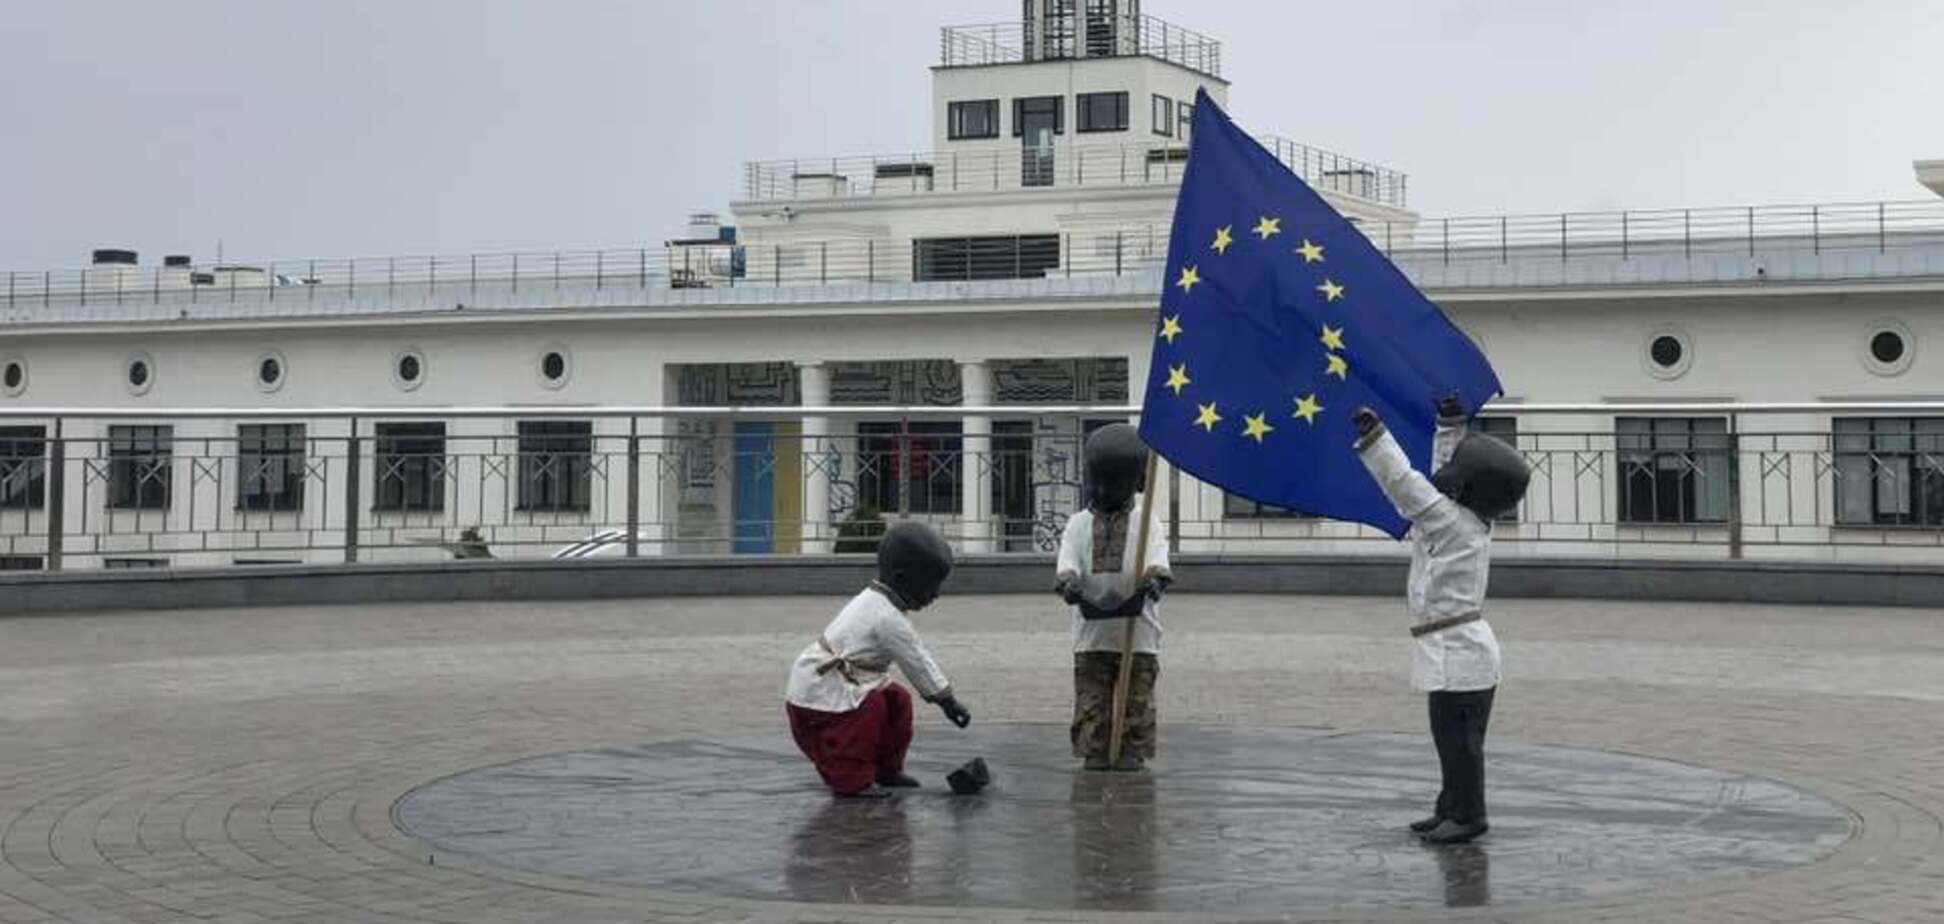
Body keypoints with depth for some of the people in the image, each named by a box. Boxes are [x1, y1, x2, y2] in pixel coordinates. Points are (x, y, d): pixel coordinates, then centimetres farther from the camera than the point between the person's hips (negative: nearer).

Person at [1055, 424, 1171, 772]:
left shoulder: (1147, 523, 4)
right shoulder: (1078, 524, 8)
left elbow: (1157, 561, -12)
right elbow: (1066, 563, -5)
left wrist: (1155, 577, -34)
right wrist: (1067, 582, -27)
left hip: (1137, 629, -1)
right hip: (1091, 629, 1)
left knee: (1138, 696, 3)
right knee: (1091, 698, 2)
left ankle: (1133, 753, 12)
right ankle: (1094, 753, 10)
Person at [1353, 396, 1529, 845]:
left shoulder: (1456, 524, -18)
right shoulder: (1468, 518, 7)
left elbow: (1405, 486, -20)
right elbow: (1440, 479, 23)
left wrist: (1373, 437, -18)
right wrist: (1451, 426, 21)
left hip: (1458, 652, -10)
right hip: (1457, 651, 10)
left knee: (1459, 738, -2)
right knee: (1452, 737, 17)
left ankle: (1468, 816, 6)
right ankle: (1452, 809, 25)